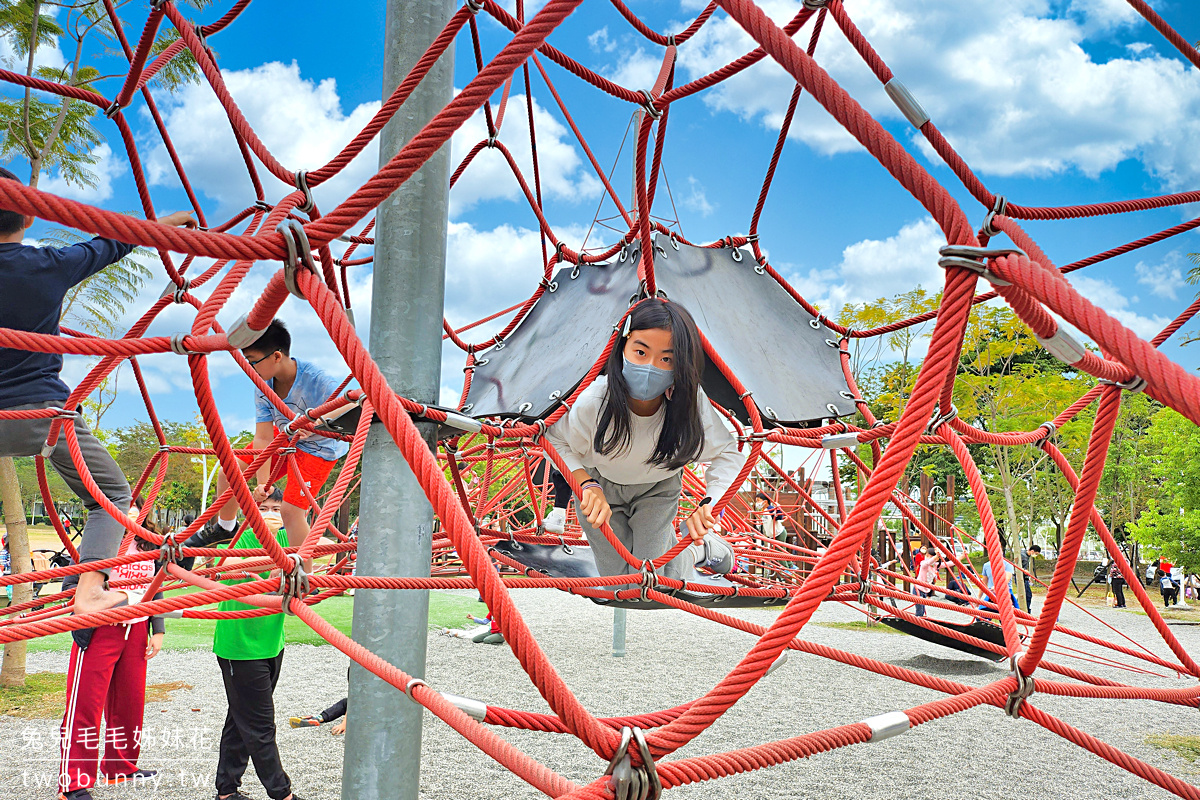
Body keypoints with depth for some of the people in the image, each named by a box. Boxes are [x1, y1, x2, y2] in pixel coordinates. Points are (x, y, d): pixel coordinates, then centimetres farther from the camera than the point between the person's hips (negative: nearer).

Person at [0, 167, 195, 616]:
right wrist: (171, 221, 23)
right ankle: (90, 591, -5)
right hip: (44, 412, -2)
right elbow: (116, 244, 9)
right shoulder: (49, 265, -5)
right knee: (112, 496, 12)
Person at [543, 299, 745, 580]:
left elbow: (729, 455, -19)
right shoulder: (593, 401, -38)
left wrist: (709, 502, -34)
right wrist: (588, 485, -33)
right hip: (601, 486, 0)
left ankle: (695, 550, 28)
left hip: (658, 488, 0)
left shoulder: (690, 402, -34)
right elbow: (555, 442, -19)